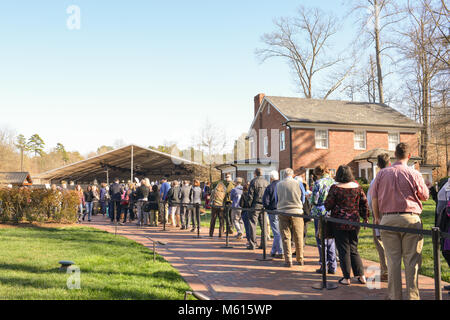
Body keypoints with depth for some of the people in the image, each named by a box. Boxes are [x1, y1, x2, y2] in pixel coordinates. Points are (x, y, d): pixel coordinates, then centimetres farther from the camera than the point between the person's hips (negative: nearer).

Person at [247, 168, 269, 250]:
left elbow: (250, 195, -9)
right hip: (264, 206, 5)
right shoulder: (266, 182, 9)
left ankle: (252, 244, -1)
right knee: (263, 225, 10)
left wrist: (249, 205, -1)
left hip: (255, 206, -5)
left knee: (253, 225, 0)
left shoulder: (254, 181, -7)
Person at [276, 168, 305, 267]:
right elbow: (301, 196, 5)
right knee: (298, 237, 10)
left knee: (286, 237, 6)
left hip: (282, 212, 1)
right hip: (296, 212, -1)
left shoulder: (279, 185, 2)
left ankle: (288, 261, 5)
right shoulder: (296, 183, -5)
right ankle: (300, 260, 18)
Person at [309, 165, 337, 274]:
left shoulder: (318, 183, -10)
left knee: (321, 240, 3)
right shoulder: (334, 182, 7)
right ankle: (332, 266, 15)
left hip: (321, 214, -5)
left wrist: (310, 200, 9)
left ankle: (324, 266, 5)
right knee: (331, 240, 13)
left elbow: (313, 200, -12)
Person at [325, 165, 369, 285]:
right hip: (354, 222, 4)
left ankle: (346, 278, 8)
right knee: (353, 249, 15)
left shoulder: (335, 188, -10)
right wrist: (365, 217, 17)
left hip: (339, 223, -4)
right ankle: (361, 275, 13)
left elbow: (328, 205, -9)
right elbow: (364, 203, 6)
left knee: (343, 250, 4)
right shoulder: (357, 187, 2)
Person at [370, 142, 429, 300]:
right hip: (410, 219, -2)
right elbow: (425, 196, 7)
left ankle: (395, 296, 11)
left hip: (388, 219, 2)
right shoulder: (414, 174, -3)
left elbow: (374, 197, 5)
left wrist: (377, 217, 16)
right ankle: (412, 295, 7)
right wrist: (425, 185, 27)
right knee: (412, 260, 4)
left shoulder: (382, 173, 3)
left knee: (393, 260, 6)